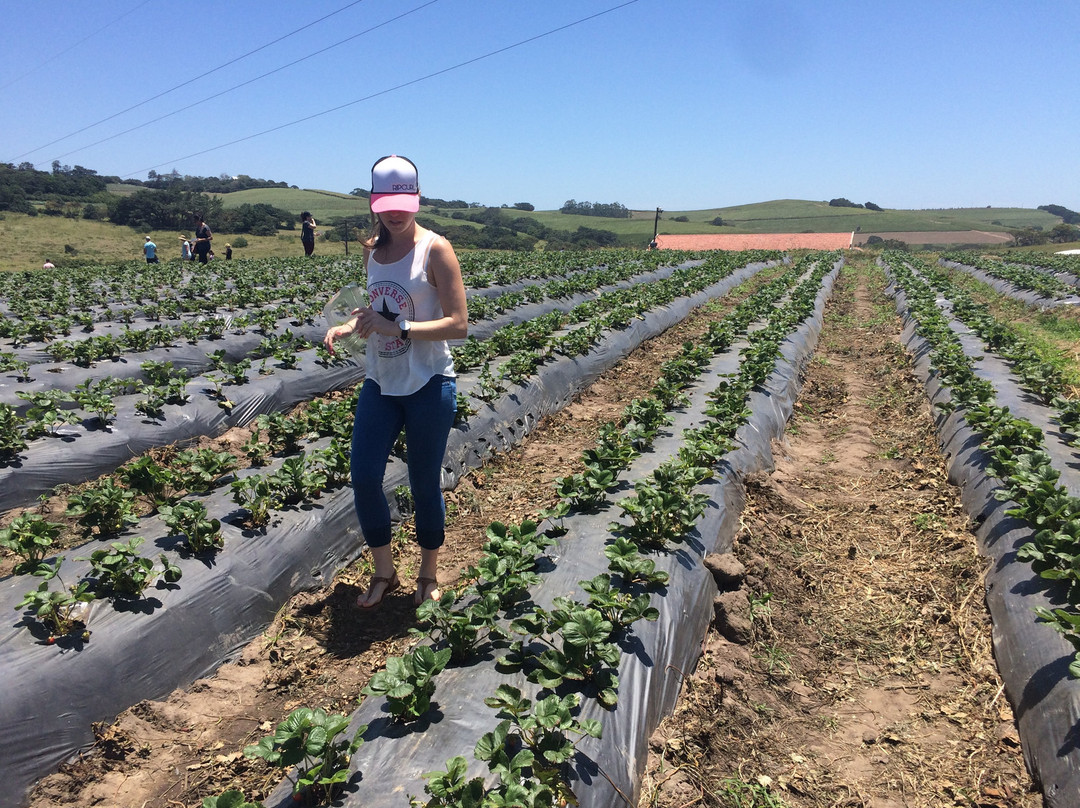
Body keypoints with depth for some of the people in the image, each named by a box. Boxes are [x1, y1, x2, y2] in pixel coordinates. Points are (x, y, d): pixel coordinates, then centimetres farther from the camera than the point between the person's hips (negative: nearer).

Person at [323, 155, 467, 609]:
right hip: (380, 384, 6)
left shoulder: (435, 249, -12)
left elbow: (458, 324, -17)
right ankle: (384, 573, 26)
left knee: (425, 485, 7)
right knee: (364, 479, 4)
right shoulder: (372, 249, 7)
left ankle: (429, 575, 29)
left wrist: (397, 328, -26)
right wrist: (348, 327, 1)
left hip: (429, 386, -6)